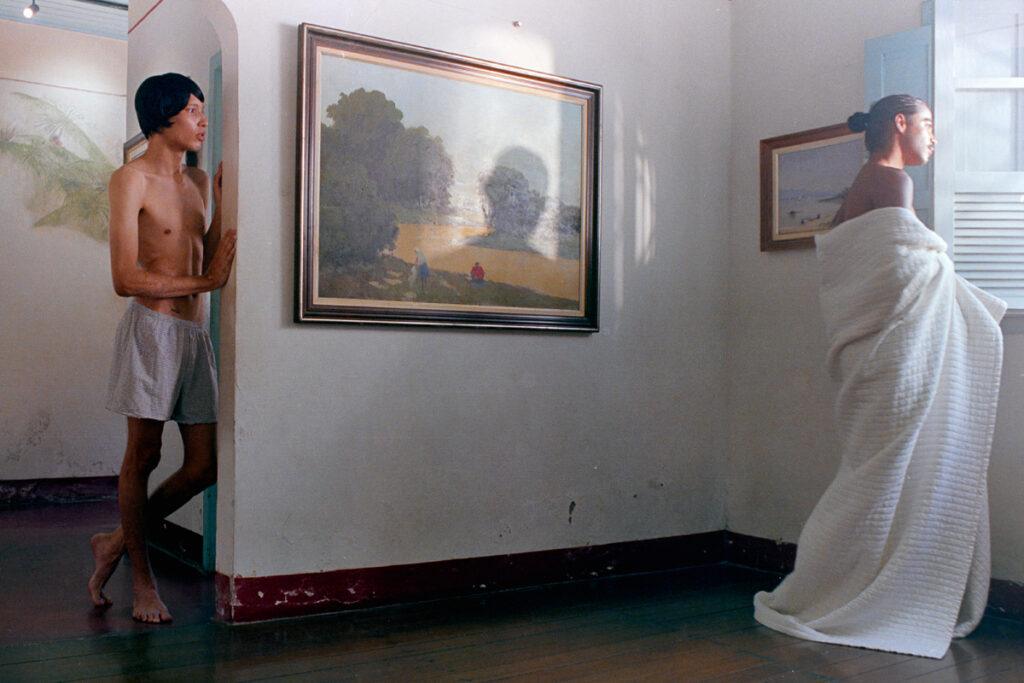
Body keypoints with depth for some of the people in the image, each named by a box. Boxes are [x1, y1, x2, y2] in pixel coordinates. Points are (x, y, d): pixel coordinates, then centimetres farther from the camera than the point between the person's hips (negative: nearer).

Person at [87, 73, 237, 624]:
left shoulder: (197, 182, 19)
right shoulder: (131, 179, -5)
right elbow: (126, 279, -12)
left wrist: (222, 207, 9)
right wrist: (204, 281, -11)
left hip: (196, 332, 7)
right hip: (152, 328, -7)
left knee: (203, 465, 4)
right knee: (143, 455, 1)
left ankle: (117, 542, 24)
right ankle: (140, 575, 17)